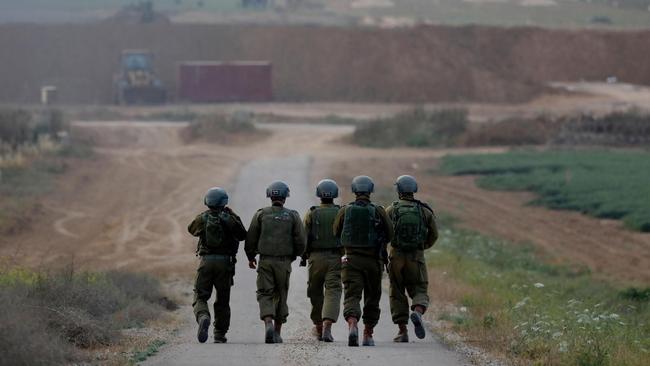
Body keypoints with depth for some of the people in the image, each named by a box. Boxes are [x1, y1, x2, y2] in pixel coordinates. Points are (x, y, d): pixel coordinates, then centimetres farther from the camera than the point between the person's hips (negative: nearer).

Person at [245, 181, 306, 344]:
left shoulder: (261, 214, 0)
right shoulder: (293, 216, 1)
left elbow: (250, 239, 1)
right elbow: (300, 242, -2)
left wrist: (251, 257, 17)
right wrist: (293, 256, 18)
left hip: (265, 261, -1)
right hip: (284, 262, 1)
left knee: (265, 294, 0)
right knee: (281, 296, 13)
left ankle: (268, 324, -24)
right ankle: (277, 332, 16)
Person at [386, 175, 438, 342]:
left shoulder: (391, 210, -3)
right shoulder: (425, 211, 2)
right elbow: (434, 235, 9)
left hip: (396, 256, 0)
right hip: (417, 257, 0)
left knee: (397, 294, 11)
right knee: (419, 292, 8)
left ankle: (402, 331, 7)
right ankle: (417, 313, -25)